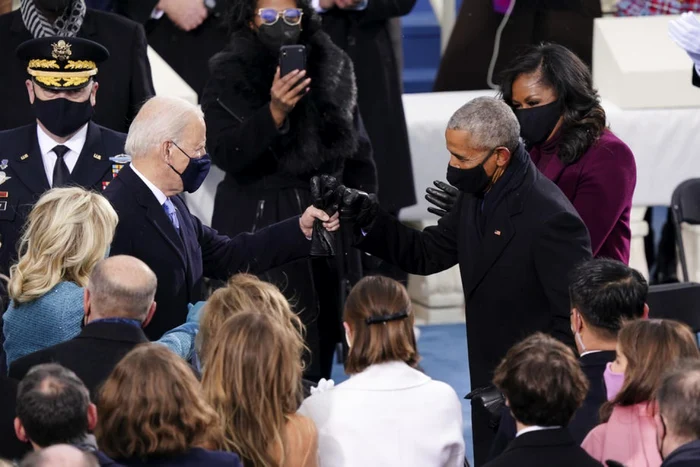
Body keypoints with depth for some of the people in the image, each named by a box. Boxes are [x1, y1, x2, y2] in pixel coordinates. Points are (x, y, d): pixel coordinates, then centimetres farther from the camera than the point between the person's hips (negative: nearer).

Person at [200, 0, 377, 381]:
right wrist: (274, 113, -26)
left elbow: (358, 151, 16)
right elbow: (227, 154, -14)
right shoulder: (229, 78, -3)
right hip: (257, 228, -3)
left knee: (317, 348, 3)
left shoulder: (333, 71, 8)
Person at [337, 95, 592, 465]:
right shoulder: (477, 197, 3)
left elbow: (576, 319, -22)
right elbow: (426, 254, 9)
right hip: (491, 391, 8)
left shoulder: (550, 218, -23)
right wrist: (366, 218, -6)